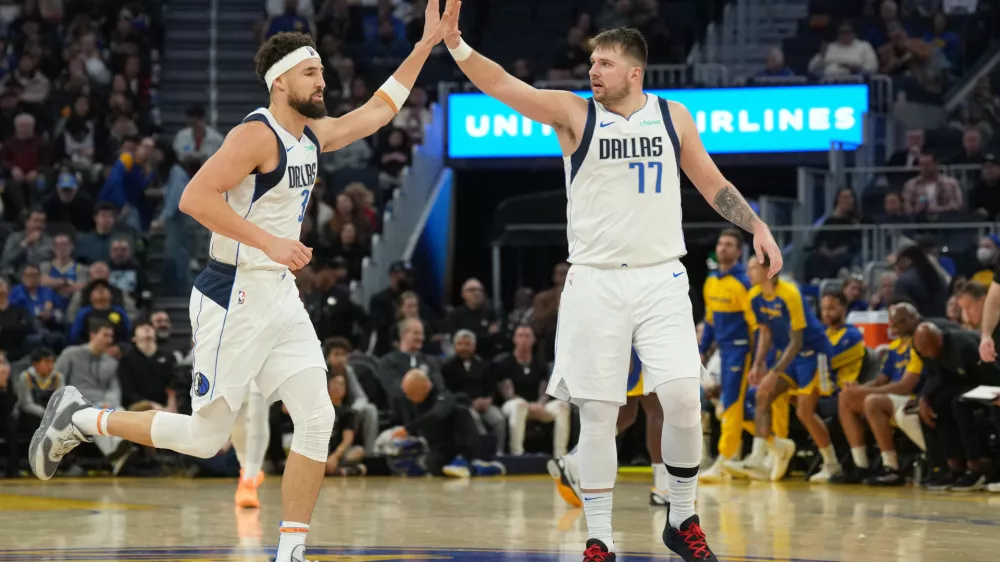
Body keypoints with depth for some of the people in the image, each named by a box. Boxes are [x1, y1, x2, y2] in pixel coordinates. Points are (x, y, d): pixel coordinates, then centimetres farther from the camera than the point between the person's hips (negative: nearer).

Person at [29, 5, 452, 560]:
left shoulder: (313, 135, 11)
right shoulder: (257, 135, -16)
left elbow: (375, 112, 26)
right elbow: (195, 197, -25)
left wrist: (424, 46, 21)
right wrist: (269, 242, -27)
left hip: (280, 298, 8)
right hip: (234, 298, -8)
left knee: (317, 418, -5)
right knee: (205, 436, -1)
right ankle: (81, 418, 16)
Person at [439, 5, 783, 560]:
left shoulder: (672, 116, 7)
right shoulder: (575, 114, 0)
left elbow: (711, 183, 18)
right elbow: (501, 85, -11)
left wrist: (756, 226, 7)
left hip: (660, 279, 1)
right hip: (595, 281, -1)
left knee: (682, 397, -11)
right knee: (597, 414, -1)